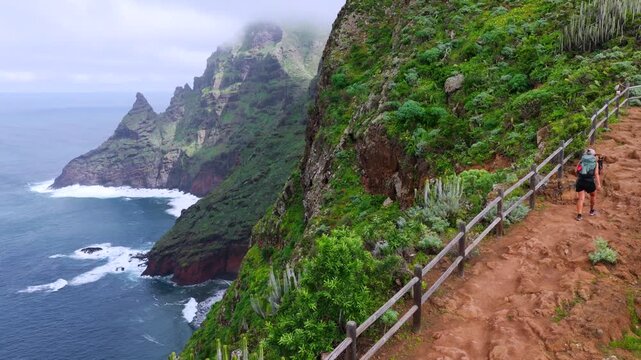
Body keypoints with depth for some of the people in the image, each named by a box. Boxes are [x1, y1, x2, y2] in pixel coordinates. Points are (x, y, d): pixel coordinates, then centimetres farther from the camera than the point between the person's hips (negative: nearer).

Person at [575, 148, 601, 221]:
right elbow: (596, 174, -3)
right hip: (590, 181, -1)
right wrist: (598, 184, -8)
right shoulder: (595, 162, 8)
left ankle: (579, 215, -11)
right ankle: (592, 211, 39)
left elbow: (576, 171, 5)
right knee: (593, 195, 25)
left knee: (581, 198, 2)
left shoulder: (581, 161, 14)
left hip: (580, 181, 1)